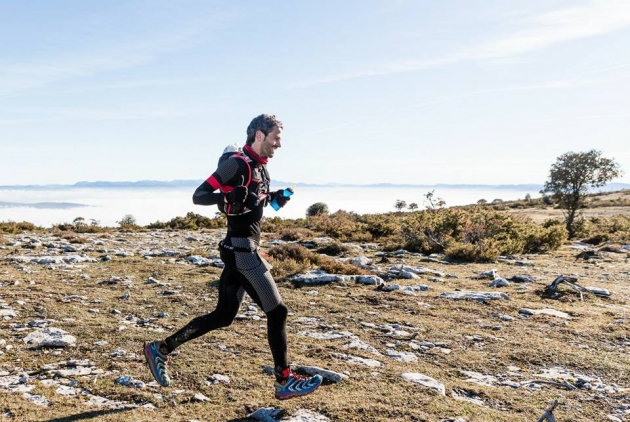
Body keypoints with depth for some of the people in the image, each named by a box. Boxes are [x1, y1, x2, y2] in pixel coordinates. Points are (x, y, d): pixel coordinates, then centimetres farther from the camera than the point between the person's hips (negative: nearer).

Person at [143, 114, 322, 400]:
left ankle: (162, 349, 21)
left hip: (241, 251, 10)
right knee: (276, 311, -3)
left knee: (223, 316, 14)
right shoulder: (237, 163, -14)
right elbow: (198, 196, -16)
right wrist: (226, 197, -34)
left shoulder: (259, 167, 14)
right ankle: (285, 382, 8)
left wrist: (273, 199, 10)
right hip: (242, 250, -10)